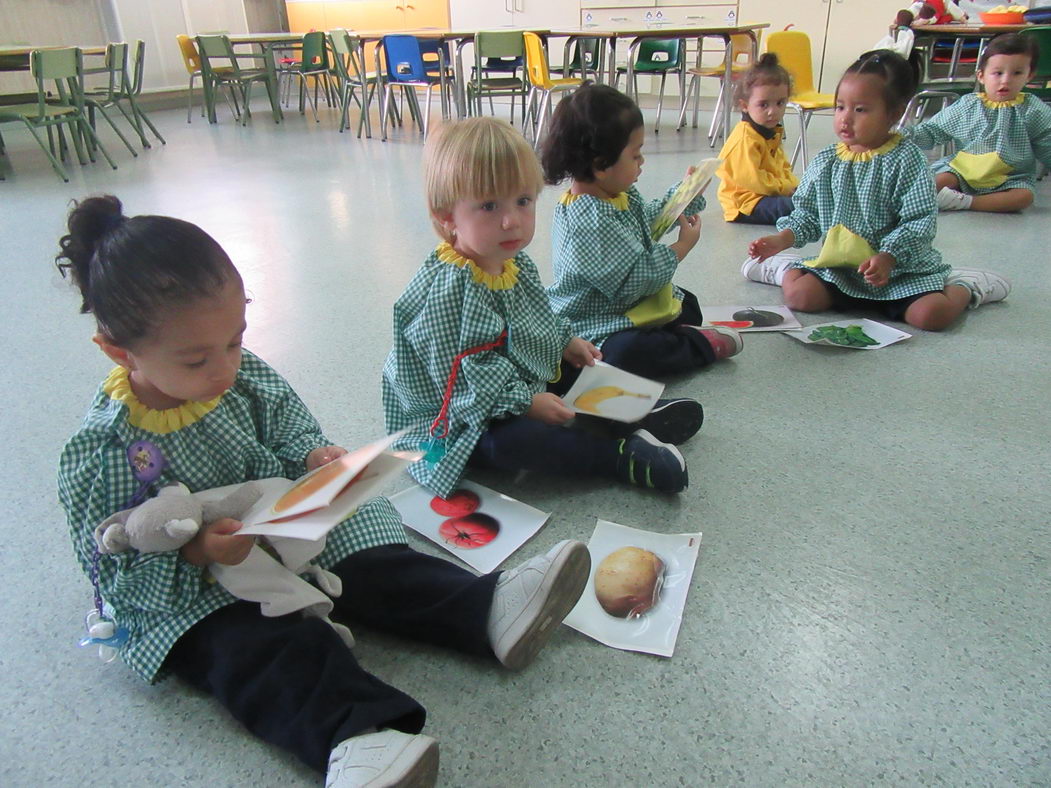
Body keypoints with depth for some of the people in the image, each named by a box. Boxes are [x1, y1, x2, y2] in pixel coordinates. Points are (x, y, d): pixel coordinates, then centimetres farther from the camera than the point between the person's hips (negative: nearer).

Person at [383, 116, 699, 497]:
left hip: (527, 385, 10)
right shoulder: (448, 287, -29)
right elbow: (459, 377, -29)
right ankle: (623, 455, -30)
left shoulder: (514, 262, 1)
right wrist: (525, 402, -27)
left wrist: (565, 342, 9)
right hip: (462, 421, -10)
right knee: (509, 441, -36)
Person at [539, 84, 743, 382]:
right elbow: (639, 278, -28)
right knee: (625, 354, -39)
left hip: (627, 308, 11)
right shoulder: (591, 223, -31)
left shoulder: (619, 196, 3)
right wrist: (682, 246, -13)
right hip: (593, 329, -11)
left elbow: (650, 218, 27)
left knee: (687, 304, 28)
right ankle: (703, 345, -18)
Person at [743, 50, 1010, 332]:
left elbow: (921, 221, -12)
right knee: (800, 295, -23)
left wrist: (888, 257, -26)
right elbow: (807, 213, 10)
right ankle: (785, 269, 13)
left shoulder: (906, 159, -8)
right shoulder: (825, 162, 4)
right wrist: (782, 239, -9)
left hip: (903, 267, -2)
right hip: (837, 265, 3)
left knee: (932, 314, -23)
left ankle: (964, 287, 13)